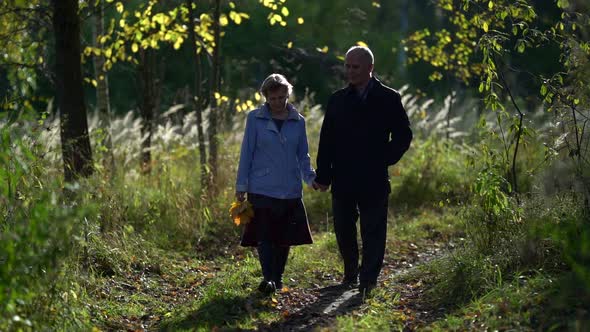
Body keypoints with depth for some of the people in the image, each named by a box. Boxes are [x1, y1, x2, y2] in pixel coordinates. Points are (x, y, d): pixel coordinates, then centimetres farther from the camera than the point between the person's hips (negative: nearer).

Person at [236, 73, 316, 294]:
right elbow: (247, 153, 3)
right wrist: (241, 185, 1)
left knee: (285, 237, 6)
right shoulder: (255, 119, 1)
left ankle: (277, 278, 20)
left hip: (290, 190, 3)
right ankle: (267, 278, -10)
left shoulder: (298, 121, 8)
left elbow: (303, 156, 14)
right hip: (262, 189, -3)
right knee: (264, 235, -10)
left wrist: (311, 177, -2)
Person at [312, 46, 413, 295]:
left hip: (373, 180, -3)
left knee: (373, 232, -2)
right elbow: (326, 140, 7)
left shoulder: (388, 99, -1)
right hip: (342, 180, 3)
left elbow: (403, 136, 3)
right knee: (343, 229, 10)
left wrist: (384, 161, -7)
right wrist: (323, 175, 0)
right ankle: (350, 274, 24)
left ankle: (368, 279, 2)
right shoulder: (338, 100, 8)